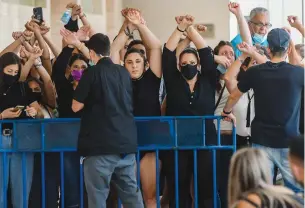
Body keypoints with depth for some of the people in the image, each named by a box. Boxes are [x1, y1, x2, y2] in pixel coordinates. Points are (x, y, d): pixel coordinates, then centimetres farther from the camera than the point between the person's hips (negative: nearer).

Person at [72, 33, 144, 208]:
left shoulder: (92, 72, -7)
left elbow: (76, 106, -5)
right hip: (126, 141, 6)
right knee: (132, 193, 10)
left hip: (101, 144, -6)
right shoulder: (124, 72, 9)